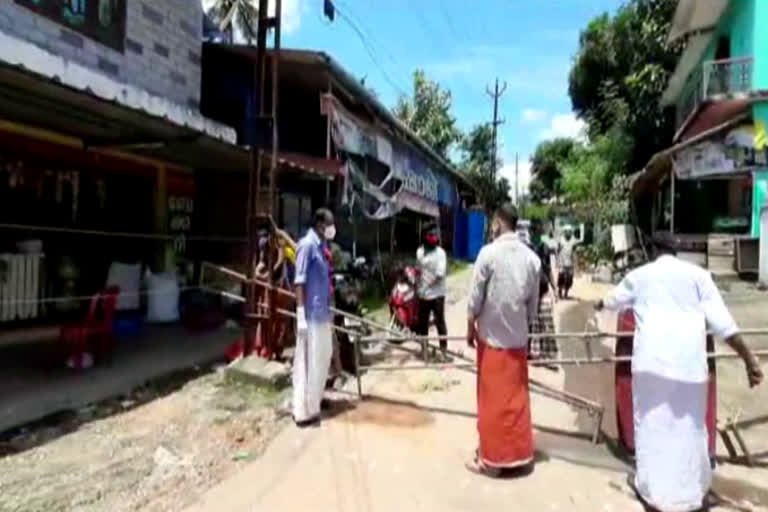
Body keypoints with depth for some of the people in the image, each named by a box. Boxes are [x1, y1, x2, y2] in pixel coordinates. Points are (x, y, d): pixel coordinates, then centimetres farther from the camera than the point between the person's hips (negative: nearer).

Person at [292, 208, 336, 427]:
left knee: (323, 356, 19)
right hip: (311, 314, -10)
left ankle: (314, 399, 35)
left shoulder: (320, 245, 13)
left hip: (322, 312, 10)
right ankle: (304, 411, 7)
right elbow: (299, 281, -18)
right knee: (308, 361, -3)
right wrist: (300, 314, -22)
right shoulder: (307, 244, -13)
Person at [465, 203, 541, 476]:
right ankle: (519, 453, 27)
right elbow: (533, 303, 6)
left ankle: (491, 458, 17)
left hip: (492, 336, -4)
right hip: (518, 337, 4)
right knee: (516, 397, 15)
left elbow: (476, 297, -10)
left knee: (493, 398, 6)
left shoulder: (489, 252, -13)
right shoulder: (532, 258, 1)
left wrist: (471, 328, 2)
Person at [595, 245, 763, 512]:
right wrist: (749, 358, 3)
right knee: (689, 426, 13)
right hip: (689, 360, 0)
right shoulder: (697, 274, 7)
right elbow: (722, 320, 0)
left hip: (651, 359, 0)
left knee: (651, 424, 11)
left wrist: (600, 304, 53)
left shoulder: (638, 276, 11)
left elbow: (614, 300, 30)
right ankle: (691, 489, 27)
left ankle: (652, 486, 22)